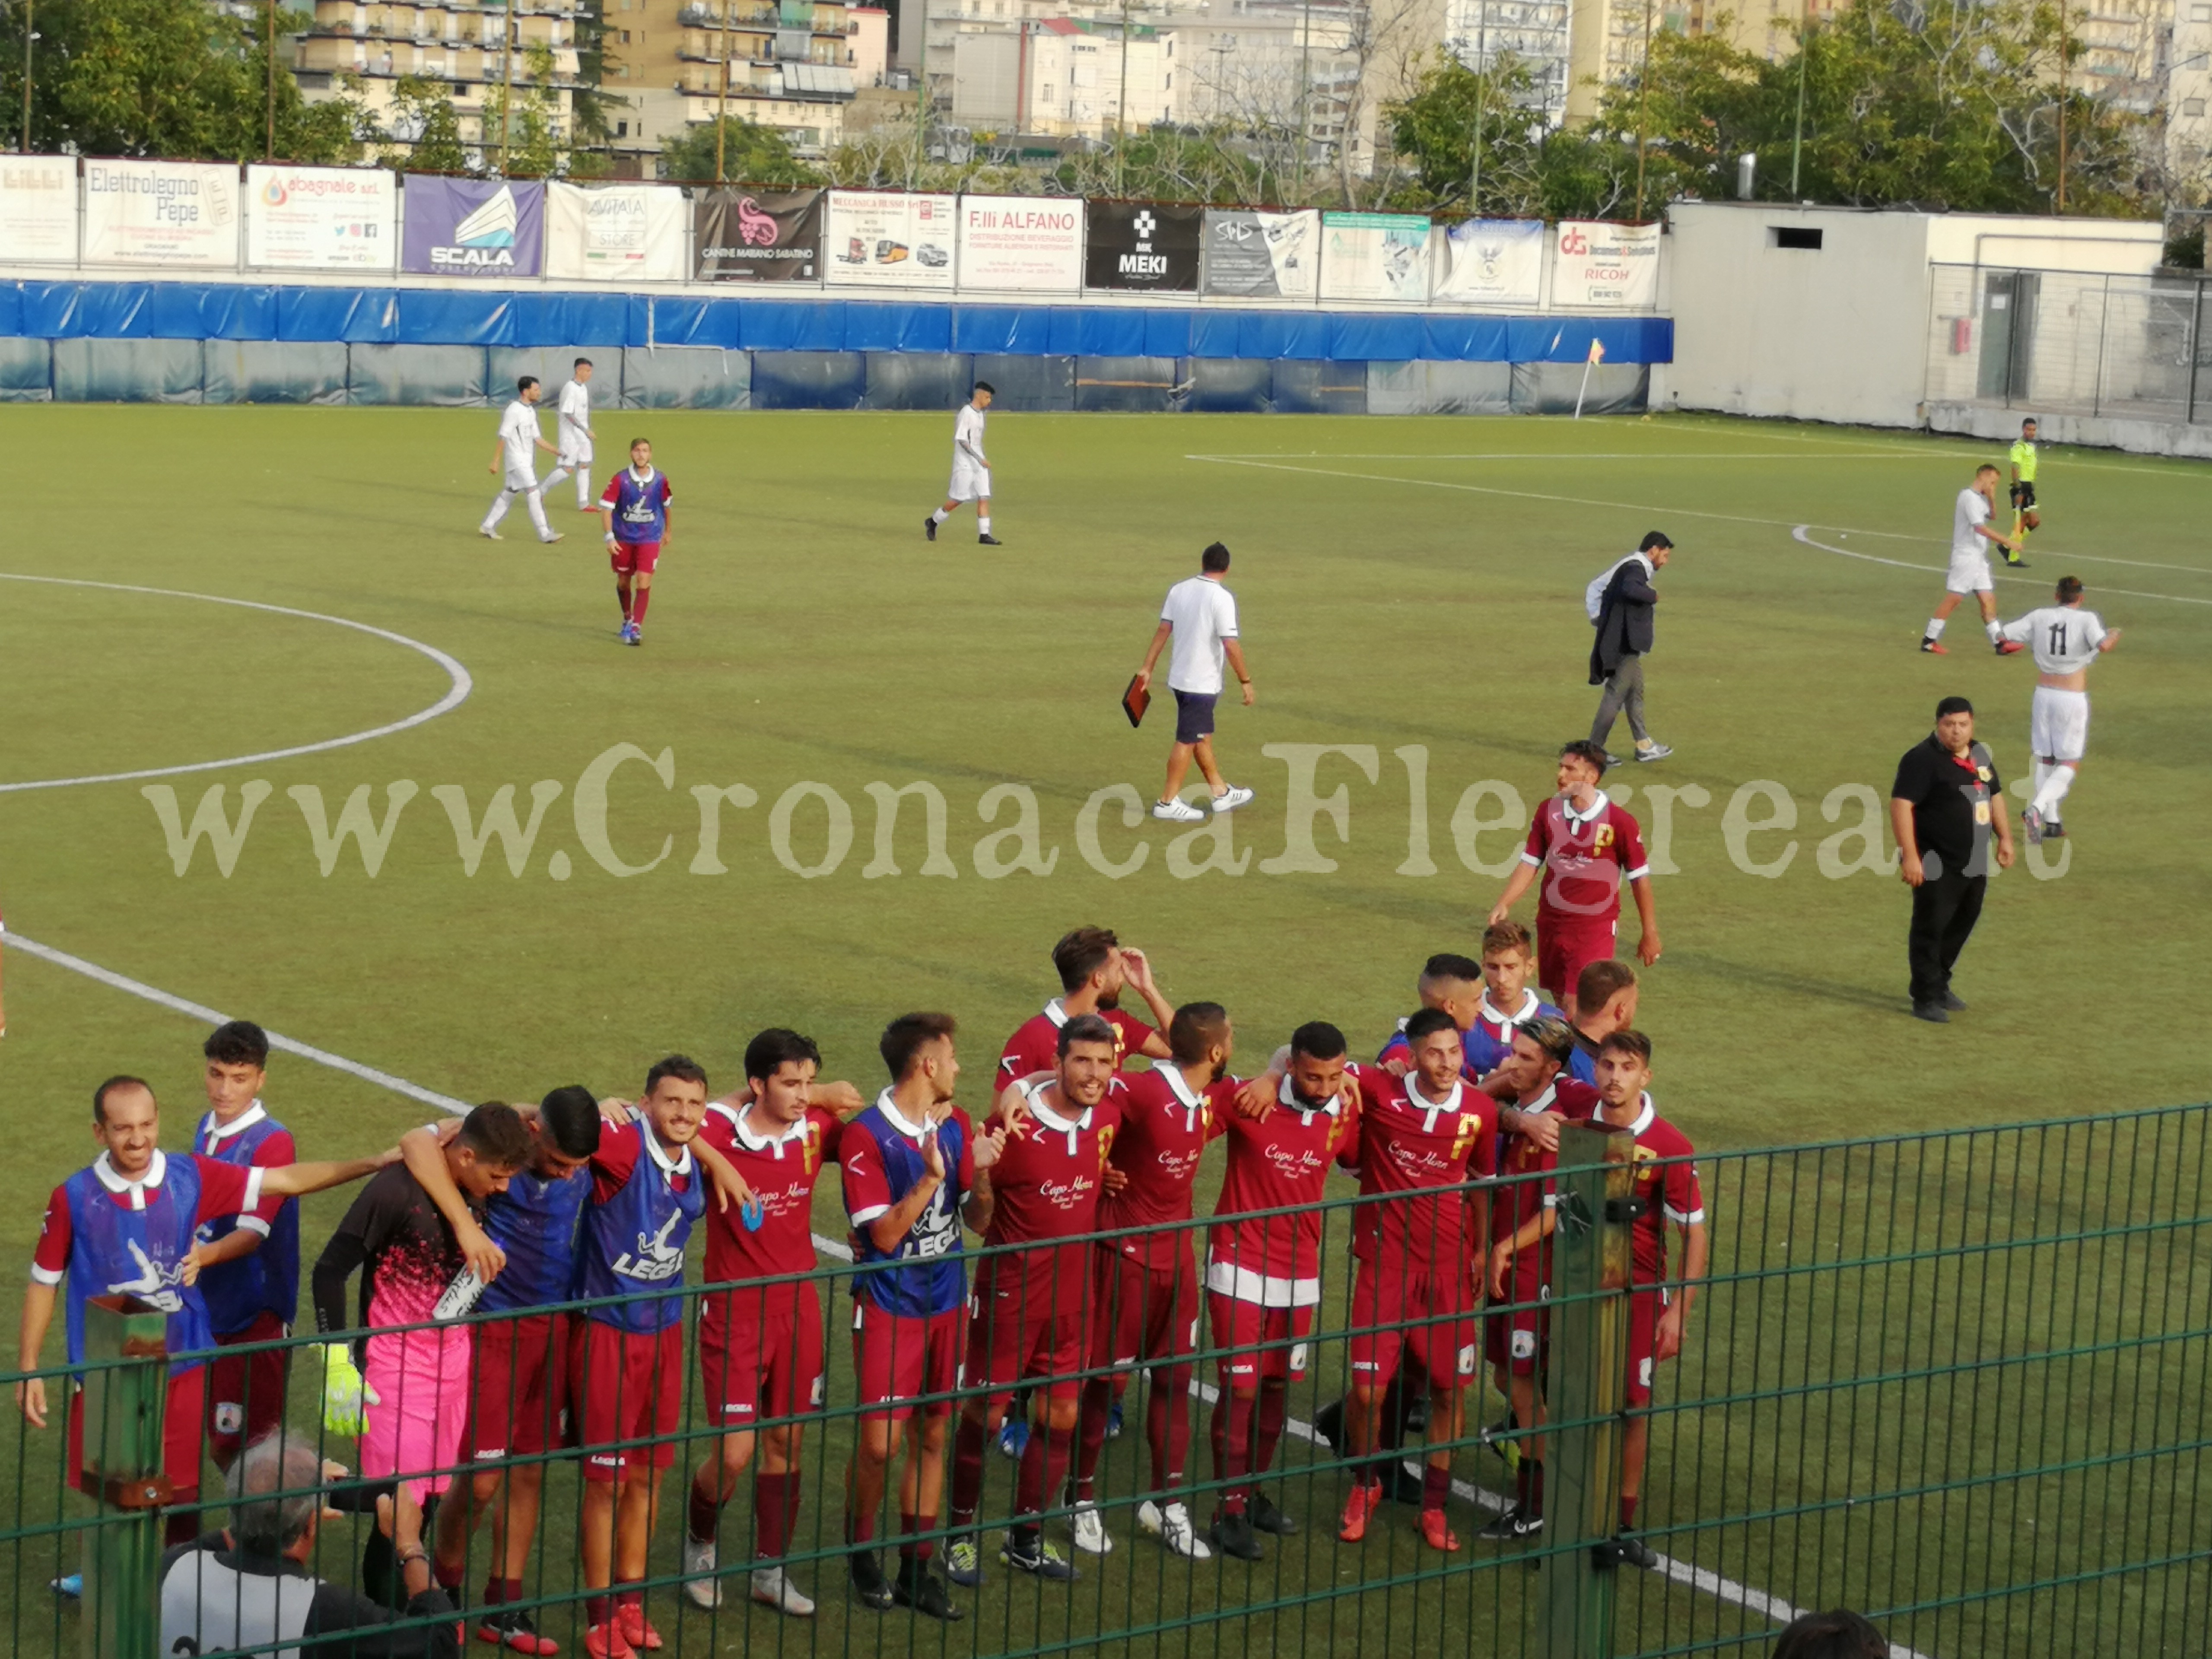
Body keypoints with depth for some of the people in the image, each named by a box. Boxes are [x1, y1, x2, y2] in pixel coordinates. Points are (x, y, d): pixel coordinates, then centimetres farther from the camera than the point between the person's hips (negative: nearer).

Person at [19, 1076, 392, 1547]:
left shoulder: (191, 1177, -5)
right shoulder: (73, 1198, -9)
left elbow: (286, 1181, -5)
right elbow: (43, 1283, 0)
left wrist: (373, 1163, -12)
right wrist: (28, 1370, 0)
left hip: (182, 1369, 2)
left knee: (183, 1497, 10)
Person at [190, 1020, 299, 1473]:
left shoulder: (272, 1142, -17)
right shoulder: (207, 1129, 8)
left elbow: (252, 1233, -25)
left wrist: (201, 1256, -42)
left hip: (255, 1315, -7)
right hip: (208, 1308, 8)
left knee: (247, 1446, -4)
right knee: (218, 1444, 11)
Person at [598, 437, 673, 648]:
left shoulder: (660, 480, -7)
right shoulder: (620, 480, -12)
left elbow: (666, 504, 11)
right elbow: (606, 507, -11)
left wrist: (667, 531, 21)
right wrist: (610, 537, -18)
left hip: (650, 539, -1)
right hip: (624, 538, 1)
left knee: (644, 582, -13)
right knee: (623, 581, 14)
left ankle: (636, 628, -11)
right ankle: (627, 619, 38)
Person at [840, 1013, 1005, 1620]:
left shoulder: (955, 1125, 4)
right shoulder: (866, 1136, -14)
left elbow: (978, 1220, 7)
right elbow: (885, 1235, -16)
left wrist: (981, 1172, -12)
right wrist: (930, 1178, -25)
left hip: (946, 1302, 6)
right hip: (888, 1305, -5)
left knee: (932, 1436, 8)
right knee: (878, 1441, -6)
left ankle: (916, 1570, 16)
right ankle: (860, 1551, 18)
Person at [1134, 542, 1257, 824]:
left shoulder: (1179, 590, 2)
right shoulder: (1222, 598, -17)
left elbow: (1162, 631, 4)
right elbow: (1231, 645, -21)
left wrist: (1147, 668, 7)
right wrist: (1246, 681, -13)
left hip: (1179, 677, 7)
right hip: (1203, 683, -7)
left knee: (1203, 736, 18)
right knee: (1187, 741, 1)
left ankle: (1221, 793, 30)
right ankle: (1168, 802, 6)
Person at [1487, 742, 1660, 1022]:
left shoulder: (1620, 821, -11)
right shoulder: (1549, 811, 1)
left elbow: (1640, 877, -3)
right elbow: (1530, 863, 5)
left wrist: (1650, 934, 2)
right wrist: (1503, 905, -8)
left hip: (1595, 928, -5)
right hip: (1551, 923, 5)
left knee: (1576, 1007, -13)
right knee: (1561, 1001, 13)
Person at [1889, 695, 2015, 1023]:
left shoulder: (1980, 756, 10)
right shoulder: (1922, 759, -16)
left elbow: (1994, 796, 25)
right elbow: (1901, 804, -22)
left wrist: (2004, 837, 17)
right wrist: (1909, 855, -27)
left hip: (1975, 863, 8)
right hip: (1937, 865, -8)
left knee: (1962, 924, 17)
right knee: (1930, 929, -3)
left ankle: (1939, 984, 33)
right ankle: (1926, 998, 4)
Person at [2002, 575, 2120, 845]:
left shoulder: (2039, 617, 1)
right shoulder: (2087, 619, -8)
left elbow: (2002, 637, -2)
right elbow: (2103, 646, -25)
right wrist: (2114, 636, -3)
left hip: (2043, 695, 3)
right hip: (2074, 699, -3)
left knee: (2044, 759, 14)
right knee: (2070, 764, 3)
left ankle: (2051, 822, 16)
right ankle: (2037, 808, -19)